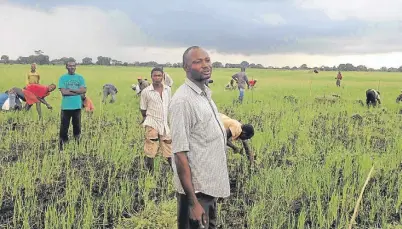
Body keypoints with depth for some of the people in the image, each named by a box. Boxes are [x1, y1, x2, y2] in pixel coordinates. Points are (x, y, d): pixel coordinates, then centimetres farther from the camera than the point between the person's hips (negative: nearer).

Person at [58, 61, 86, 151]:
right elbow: (63, 92, -11)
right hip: (66, 107, -2)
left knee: (77, 125, 12)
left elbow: (84, 90, -6)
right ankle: (61, 144, 7)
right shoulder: (62, 78, 0)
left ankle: (77, 142, 24)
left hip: (77, 106, 3)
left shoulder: (80, 78, 7)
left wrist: (70, 90, -11)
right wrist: (77, 91, -9)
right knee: (64, 126, 0)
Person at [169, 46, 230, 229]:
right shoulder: (183, 100, -19)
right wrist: (193, 202, -23)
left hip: (210, 186, 9)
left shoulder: (206, 94, 8)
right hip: (196, 189, -9)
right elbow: (180, 153, -22)